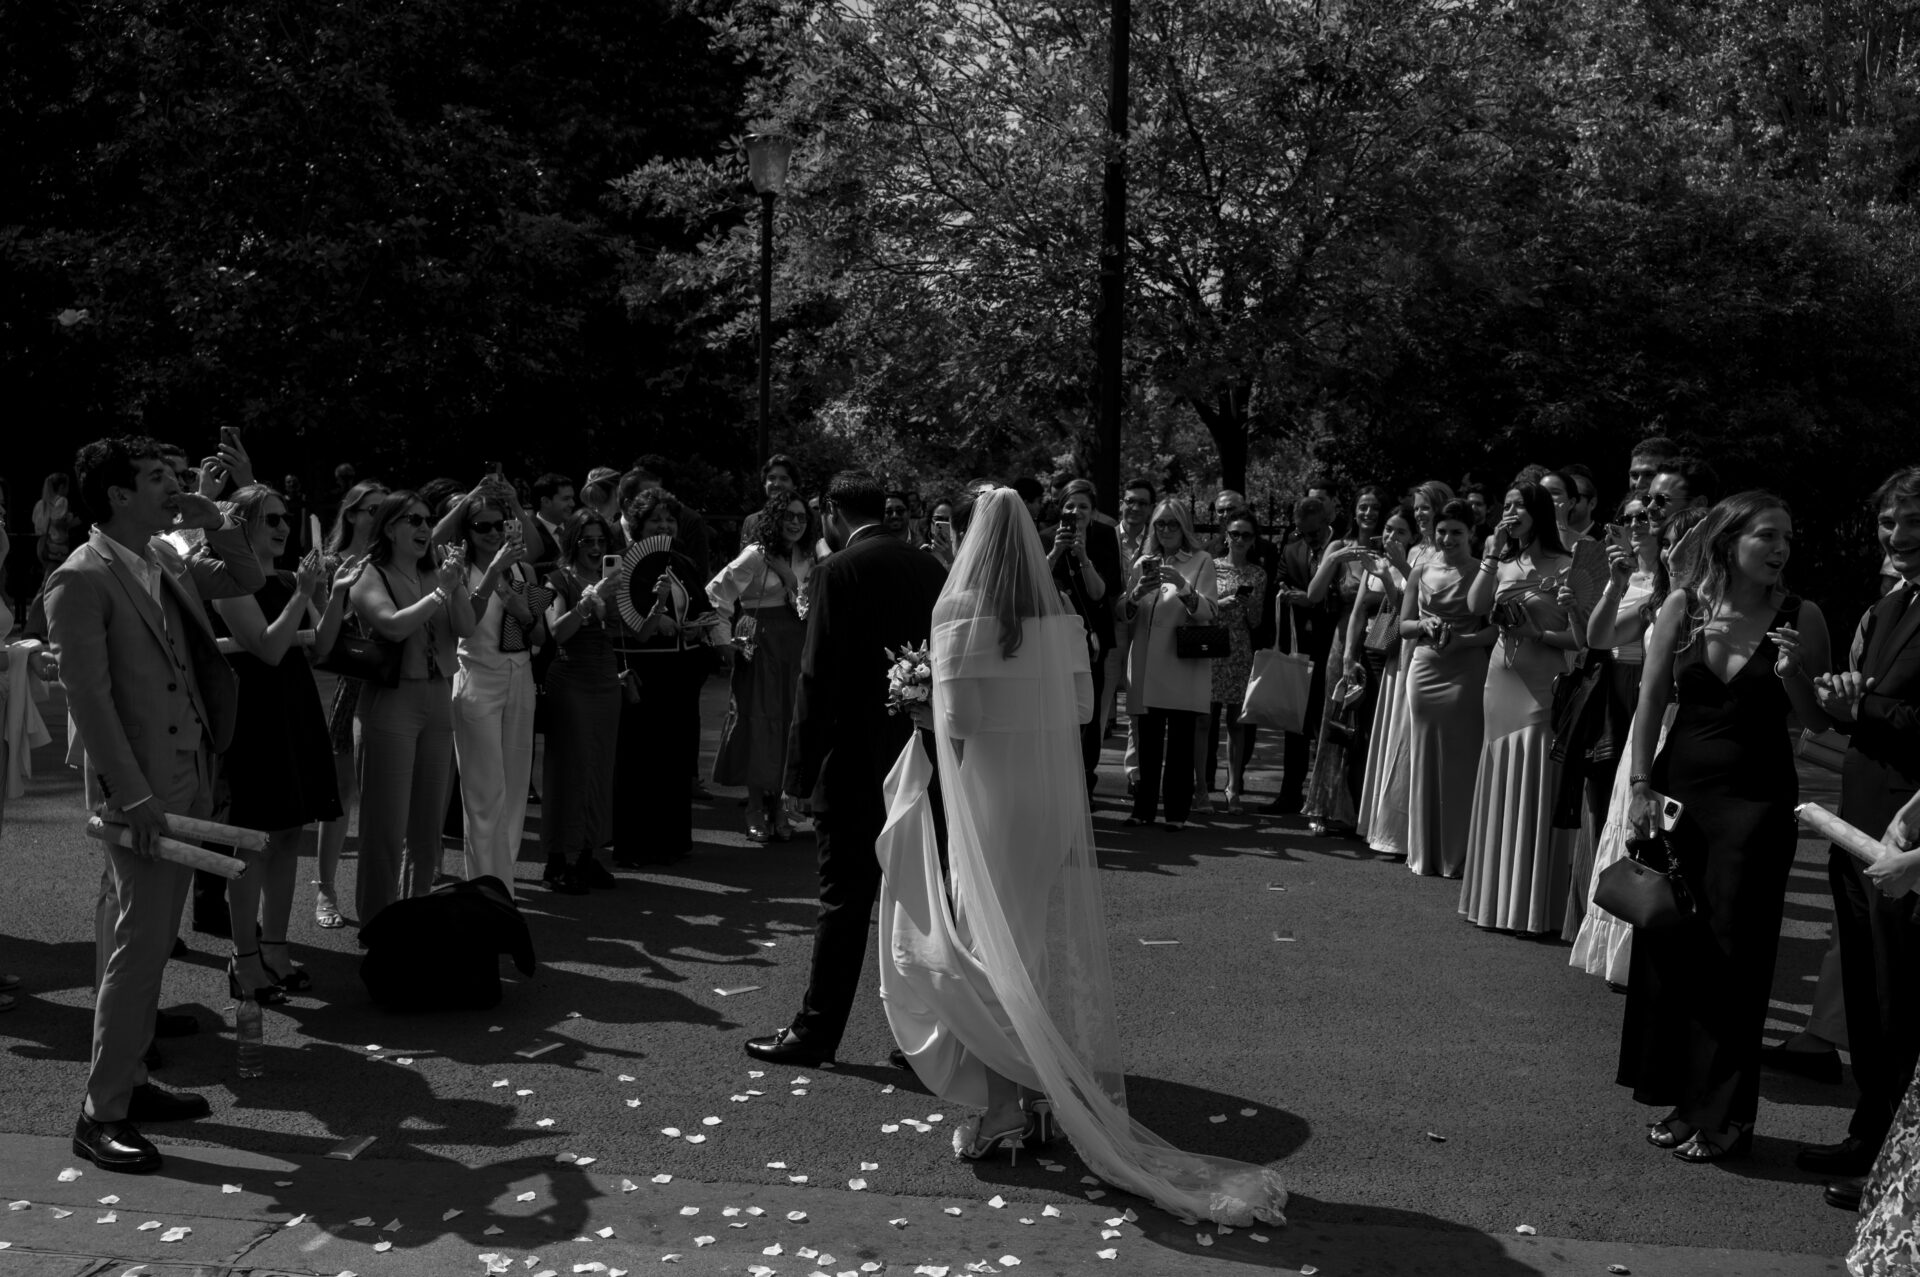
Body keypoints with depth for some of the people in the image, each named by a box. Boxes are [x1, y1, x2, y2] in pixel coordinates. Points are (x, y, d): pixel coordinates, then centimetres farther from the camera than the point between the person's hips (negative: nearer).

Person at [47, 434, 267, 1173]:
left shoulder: (169, 565, 10)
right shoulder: (82, 579, -12)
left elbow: (247, 581, 25)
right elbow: (87, 696, -16)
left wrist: (215, 526, 6)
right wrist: (132, 796, -19)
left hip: (188, 779, 8)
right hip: (140, 791, -8)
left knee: (148, 941, 14)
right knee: (138, 946, -6)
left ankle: (128, 1081, 25)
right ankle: (101, 1115, 2)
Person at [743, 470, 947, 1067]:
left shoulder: (839, 570, -11)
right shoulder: (931, 568, 7)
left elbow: (818, 674, -14)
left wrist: (802, 765, -8)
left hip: (854, 761, -6)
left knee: (844, 899, 0)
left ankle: (815, 1033, 10)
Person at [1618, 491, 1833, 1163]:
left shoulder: (1801, 618, -4)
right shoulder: (1683, 605, 0)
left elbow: (1819, 723, 0)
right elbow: (1650, 702, 4)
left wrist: (1793, 674, -18)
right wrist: (1640, 785, -2)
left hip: (1756, 798, -2)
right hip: (1679, 786, 2)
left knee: (1731, 955, 2)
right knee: (1667, 944, 7)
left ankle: (1724, 1113, 15)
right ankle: (1680, 1099, 22)